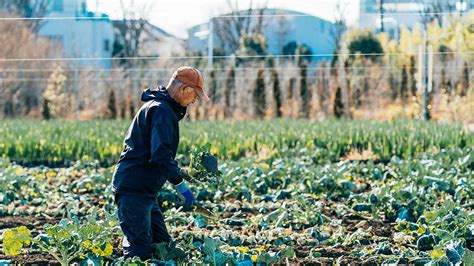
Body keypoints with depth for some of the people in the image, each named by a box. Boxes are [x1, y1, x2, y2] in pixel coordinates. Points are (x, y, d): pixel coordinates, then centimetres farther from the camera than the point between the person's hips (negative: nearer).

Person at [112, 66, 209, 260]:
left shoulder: (161, 107, 20)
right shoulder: (161, 110, -14)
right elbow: (160, 155, -24)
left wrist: (178, 172, 23)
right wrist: (181, 186, -21)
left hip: (144, 189, 11)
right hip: (134, 188, -11)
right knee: (140, 249, -17)